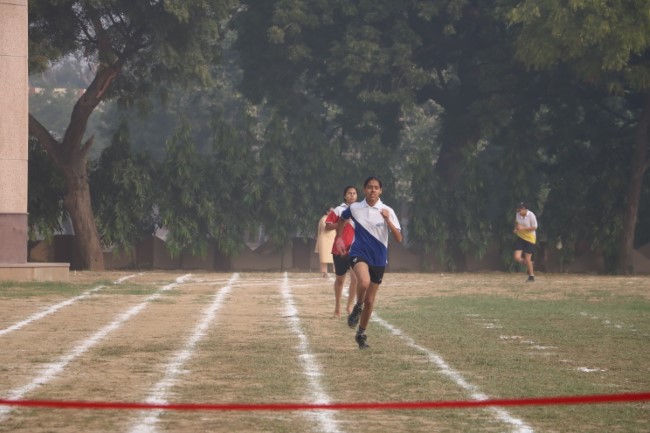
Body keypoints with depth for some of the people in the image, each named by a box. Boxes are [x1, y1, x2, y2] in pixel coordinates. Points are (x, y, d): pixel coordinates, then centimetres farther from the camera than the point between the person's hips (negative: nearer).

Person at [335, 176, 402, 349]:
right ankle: (357, 308, -5)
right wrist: (339, 238, 15)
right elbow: (342, 219, 22)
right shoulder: (354, 208, -2)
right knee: (364, 281, -34)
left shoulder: (387, 212, -5)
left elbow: (398, 238, -12)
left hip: (379, 259, 1)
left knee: (369, 301, 8)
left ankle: (361, 334, 29)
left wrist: (387, 220, -24)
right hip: (359, 254, -1)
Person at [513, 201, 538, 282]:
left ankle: (531, 276, 16)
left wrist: (523, 228, -25)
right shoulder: (518, 215, -2)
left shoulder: (531, 215, -19)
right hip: (520, 238, 5)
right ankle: (528, 265, 25)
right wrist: (516, 228, -3)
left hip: (530, 238, -5)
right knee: (517, 257, -7)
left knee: (527, 259, -4)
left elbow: (534, 227, -16)